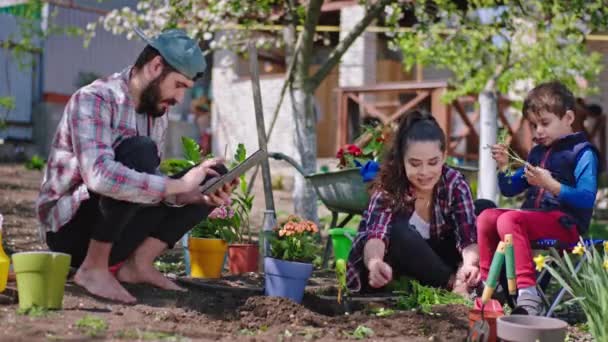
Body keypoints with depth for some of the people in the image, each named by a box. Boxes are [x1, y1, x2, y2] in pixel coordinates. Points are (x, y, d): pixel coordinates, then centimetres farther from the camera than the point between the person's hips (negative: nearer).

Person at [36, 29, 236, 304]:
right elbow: (100, 176, -34)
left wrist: (201, 195, -14)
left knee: (209, 184, 2)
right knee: (139, 152, -30)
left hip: (110, 235, 8)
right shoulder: (94, 99, -19)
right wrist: (179, 184, -32)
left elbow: (152, 183, 5)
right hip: (69, 229, -8)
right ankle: (94, 268, -20)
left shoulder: (158, 115, 7)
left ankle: (138, 263, -7)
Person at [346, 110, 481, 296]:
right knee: (399, 231, -36)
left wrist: (469, 264, -50)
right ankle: (454, 284, -26)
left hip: (433, 258, 2)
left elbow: (469, 237, -26)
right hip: (391, 272, -2)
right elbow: (376, 235, -41)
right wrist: (375, 263, -65)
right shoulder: (389, 188, -25)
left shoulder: (454, 183, -17)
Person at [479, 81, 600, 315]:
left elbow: (586, 200, -16)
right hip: (534, 216, 8)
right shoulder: (537, 152, 19)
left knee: (508, 219, -29)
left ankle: (528, 294, -37)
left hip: (566, 223, -8)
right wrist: (503, 168, 3)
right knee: (486, 217, -6)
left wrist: (551, 184, -25)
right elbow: (509, 190, 22)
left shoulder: (582, 153, -4)